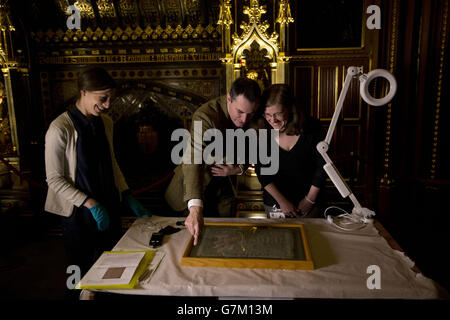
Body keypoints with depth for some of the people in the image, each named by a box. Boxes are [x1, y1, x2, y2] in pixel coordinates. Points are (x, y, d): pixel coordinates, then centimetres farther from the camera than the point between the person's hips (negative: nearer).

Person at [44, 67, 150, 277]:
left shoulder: (106, 123, 2)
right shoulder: (60, 129, -18)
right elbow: (54, 179, -15)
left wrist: (128, 197, 5)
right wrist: (91, 204, -21)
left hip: (109, 206, 6)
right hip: (79, 213, -6)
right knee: (83, 271, 11)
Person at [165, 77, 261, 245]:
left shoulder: (253, 118, -14)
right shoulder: (205, 115, -34)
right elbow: (193, 158, -46)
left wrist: (238, 169, -20)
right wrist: (195, 208, -58)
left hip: (223, 185, 5)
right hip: (196, 184, -4)